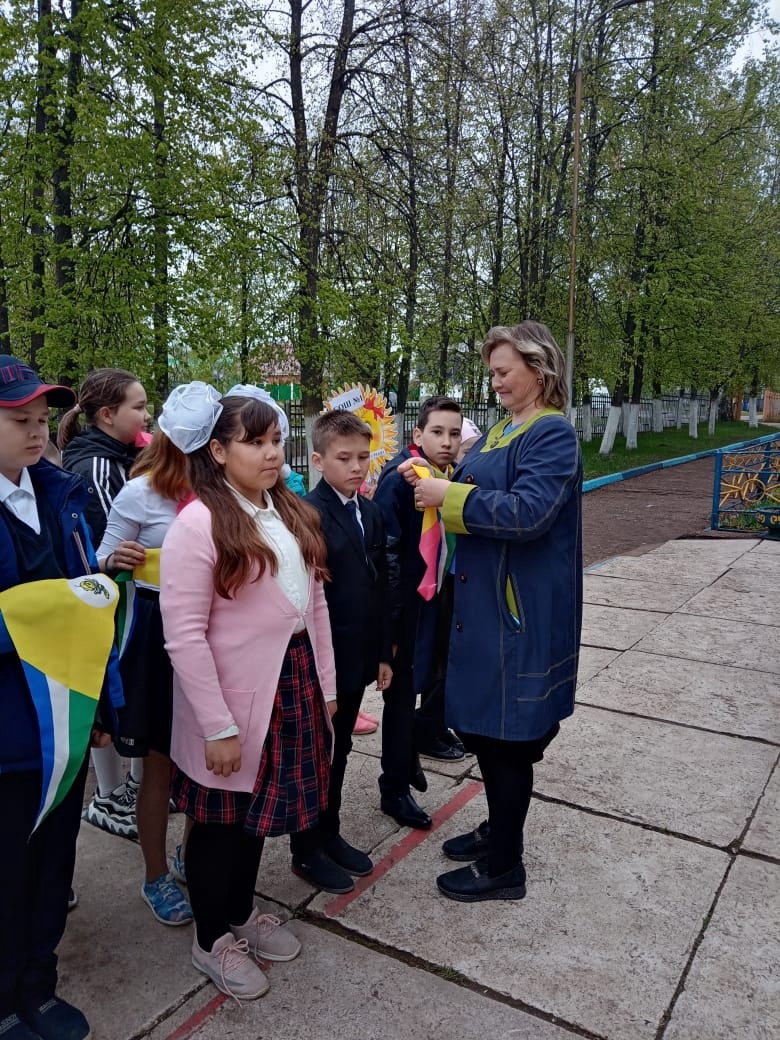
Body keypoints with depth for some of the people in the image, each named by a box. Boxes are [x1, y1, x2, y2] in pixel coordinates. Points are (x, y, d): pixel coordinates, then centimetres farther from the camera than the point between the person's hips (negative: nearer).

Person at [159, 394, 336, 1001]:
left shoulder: (292, 513, 4)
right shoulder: (198, 523, -17)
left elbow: (315, 603, 9)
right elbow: (184, 636, -19)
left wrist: (325, 686, 9)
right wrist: (217, 726, -18)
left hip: (292, 686, 6)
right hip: (234, 699, -6)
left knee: (259, 808, 22)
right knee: (223, 819, 13)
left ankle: (242, 912, 45)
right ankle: (211, 939, 37)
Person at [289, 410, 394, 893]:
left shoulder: (372, 513, 7)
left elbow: (381, 587, 10)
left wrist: (384, 652, 10)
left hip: (358, 657, 7)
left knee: (339, 750, 20)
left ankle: (330, 833, 38)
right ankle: (307, 849, 27)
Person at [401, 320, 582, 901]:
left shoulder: (553, 434, -14)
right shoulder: (503, 429, 14)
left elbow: (528, 512, -27)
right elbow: (479, 494, 17)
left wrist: (449, 498, -23)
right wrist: (431, 483, 0)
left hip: (522, 613, -9)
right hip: (485, 602, 9)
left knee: (507, 736, 4)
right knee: (484, 725, 19)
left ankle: (504, 869, 22)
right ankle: (499, 830, 40)